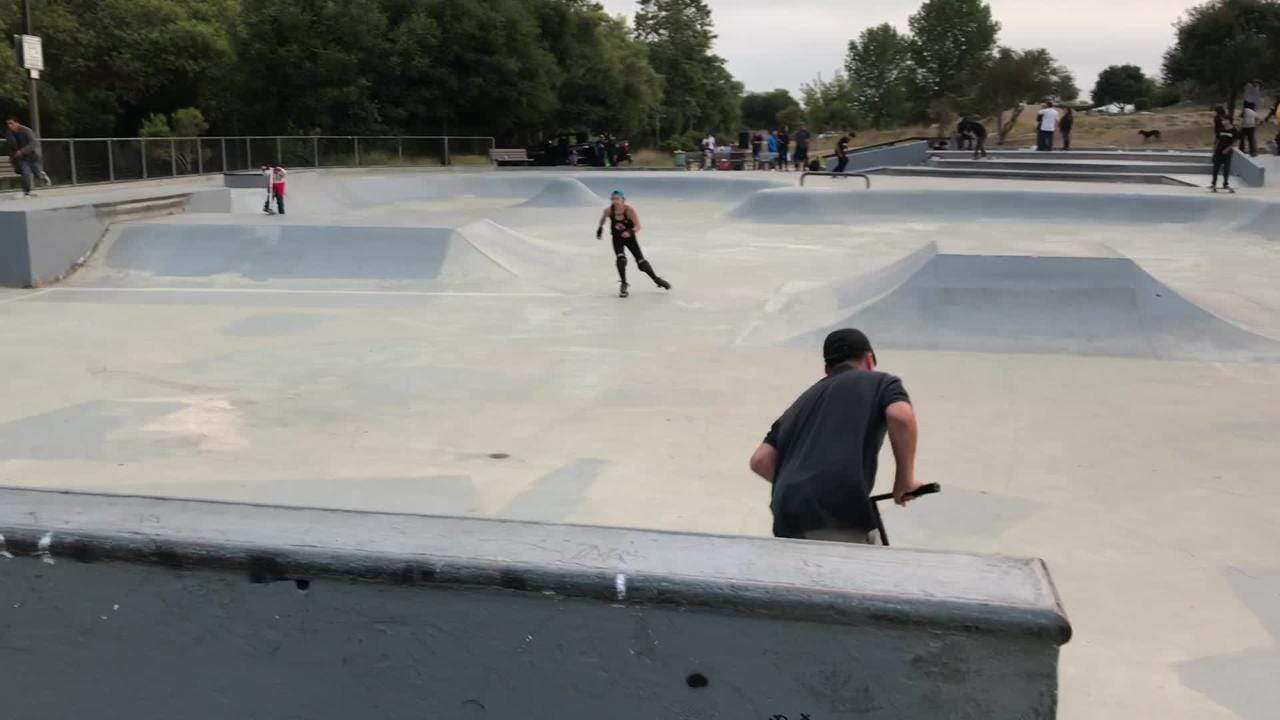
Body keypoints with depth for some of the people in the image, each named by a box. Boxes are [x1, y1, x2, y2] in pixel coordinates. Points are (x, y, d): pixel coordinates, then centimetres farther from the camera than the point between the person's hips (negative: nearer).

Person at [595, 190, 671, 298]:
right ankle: (624, 284, -4)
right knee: (621, 259, -21)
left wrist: (631, 231, -48)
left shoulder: (629, 210, -27)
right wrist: (600, 227, 8)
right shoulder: (609, 210, -18)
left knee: (641, 262, 2)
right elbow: (603, 216, 8)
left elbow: (638, 226, -30)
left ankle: (656, 279, 25)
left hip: (630, 238, -1)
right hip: (617, 238, 1)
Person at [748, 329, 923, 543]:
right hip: (842, 514, -5)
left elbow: (760, 460, 18)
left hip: (787, 522, 6)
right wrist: (905, 479, 3)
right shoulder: (880, 382, 16)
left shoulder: (804, 400, 29)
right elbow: (901, 417, -8)